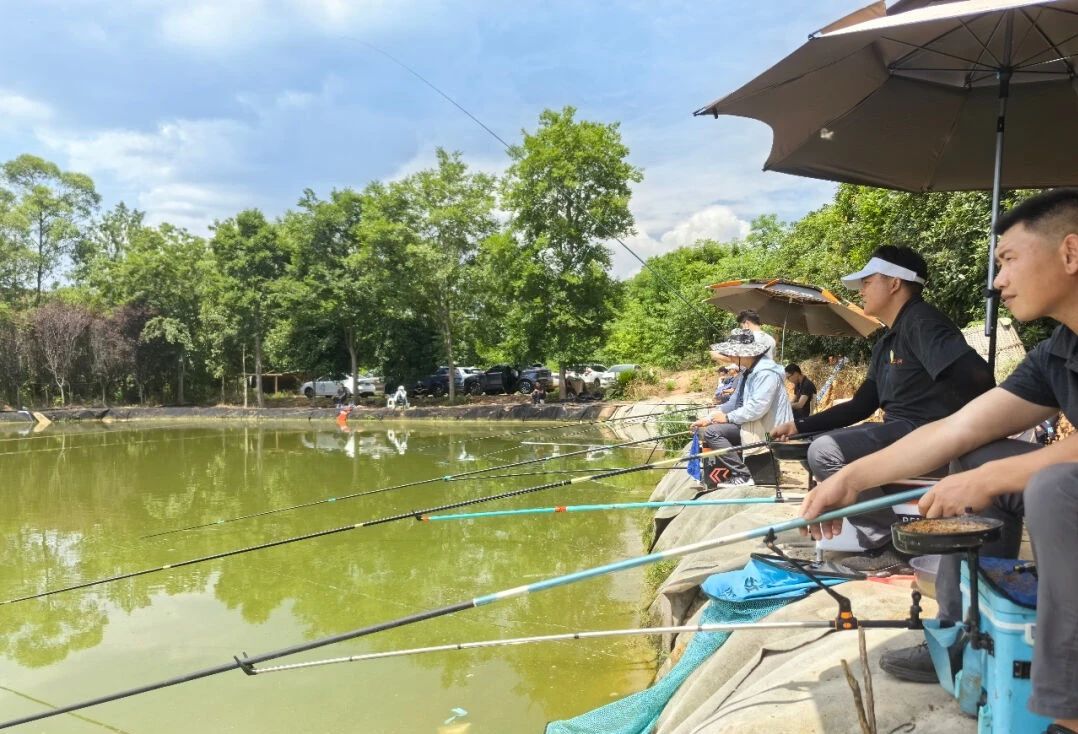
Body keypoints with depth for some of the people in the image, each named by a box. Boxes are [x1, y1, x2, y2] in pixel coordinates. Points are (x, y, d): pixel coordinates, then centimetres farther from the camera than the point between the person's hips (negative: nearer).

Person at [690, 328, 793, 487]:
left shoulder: (766, 373, -20)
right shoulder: (747, 370, 12)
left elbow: (757, 408, -28)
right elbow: (735, 401, 15)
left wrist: (728, 417, -16)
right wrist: (709, 418, 5)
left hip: (766, 428, -11)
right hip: (751, 422, 11)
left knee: (711, 432, -19)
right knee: (705, 428, 14)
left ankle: (742, 475, -16)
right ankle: (728, 470, 13)